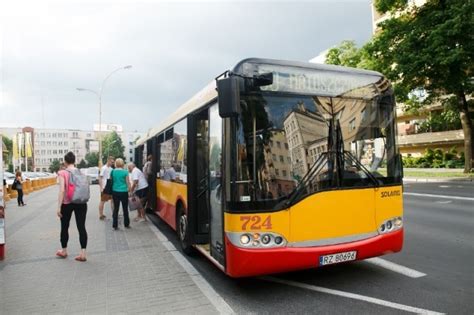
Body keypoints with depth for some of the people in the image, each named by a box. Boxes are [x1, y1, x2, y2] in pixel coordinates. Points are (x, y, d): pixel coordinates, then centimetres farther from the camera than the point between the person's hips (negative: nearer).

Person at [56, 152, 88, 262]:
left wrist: (59, 207, -11)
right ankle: (83, 253, 1)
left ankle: (64, 251, 32)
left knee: (64, 227, 16)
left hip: (67, 203, -3)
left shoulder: (62, 173, -9)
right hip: (81, 203, 3)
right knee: (81, 227, 2)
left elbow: (62, 190, -14)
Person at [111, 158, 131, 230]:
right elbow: (128, 182, -5)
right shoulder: (125, 172, -9)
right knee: (125, 209, 9)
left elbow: (111, 181, 8)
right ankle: (126, 224, 19)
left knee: (116, 208, 9)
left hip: (115, 192, 3)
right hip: (124, 192, -2)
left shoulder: (112, 172, 0)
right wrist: (129, 189, 6)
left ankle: (115, 225, 9)